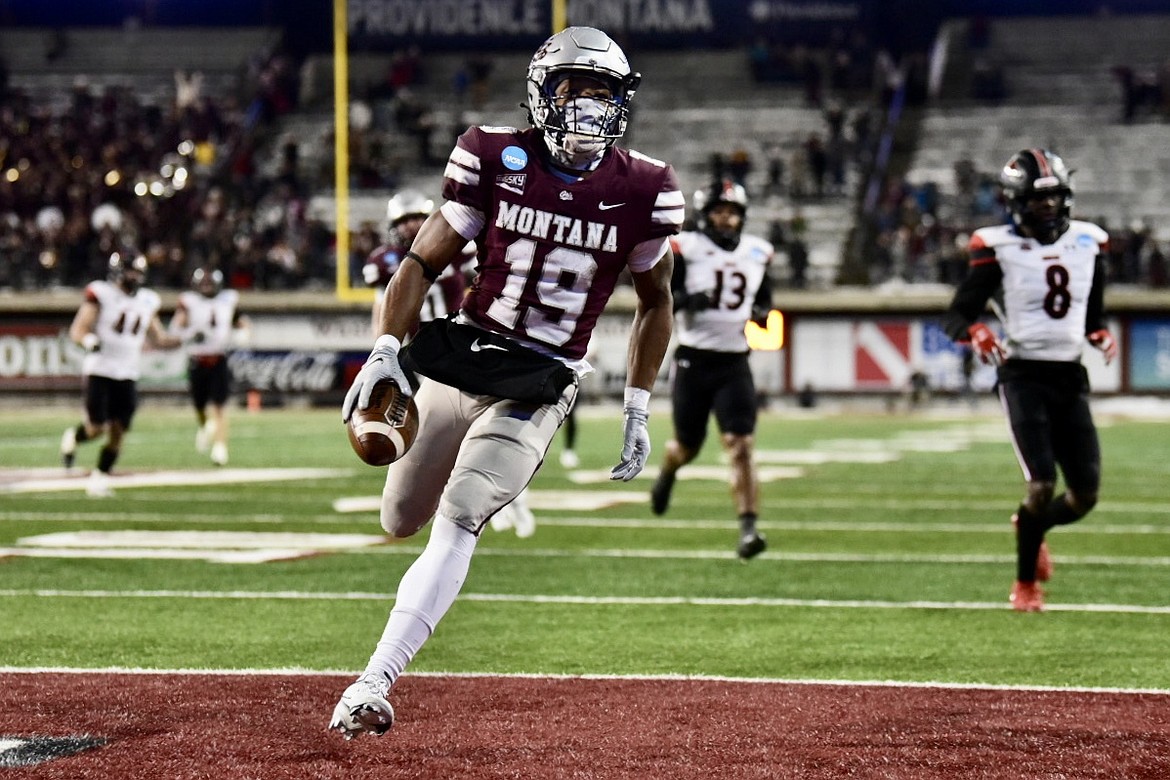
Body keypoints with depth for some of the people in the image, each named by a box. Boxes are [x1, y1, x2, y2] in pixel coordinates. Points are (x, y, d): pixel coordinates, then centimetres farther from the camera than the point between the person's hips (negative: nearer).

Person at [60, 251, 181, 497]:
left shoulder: (147, 301, 10)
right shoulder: (101, 295, -7)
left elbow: (159, 338, 18)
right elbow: (77, 331, -10)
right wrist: (89, 341, -31)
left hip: (127, 375, 5)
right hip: (99, 372, -5)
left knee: (117, 433, 0)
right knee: (96, 429, -9)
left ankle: (99, 477, 14)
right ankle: (73, 437, 24)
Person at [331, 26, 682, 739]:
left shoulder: (642, 191, -5)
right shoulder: (496, 160, -7)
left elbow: (655, 302, 11)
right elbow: (425, 261, -2)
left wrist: (638, 410, 7)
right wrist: (386, 351, -17)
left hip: (542, 386, -2)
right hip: (461, 358, 2)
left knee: (456, 525, -19)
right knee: (402, 519, 14)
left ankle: (374, 683, -21)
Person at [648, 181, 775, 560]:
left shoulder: (756, 252, 7)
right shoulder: (684, 249, -8)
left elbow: (764, 298, 22)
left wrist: (763, 314, 0)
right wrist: (685, 300, -26)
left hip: (734, 364, 2)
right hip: (694, 361, -2)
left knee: (742, 445, -13)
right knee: (687, 447, 12)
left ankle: (748, 529, -18)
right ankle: (667, 472, 49)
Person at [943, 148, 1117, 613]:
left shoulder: (1088, 243, 8)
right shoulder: (999, 248, -6)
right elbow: (956, 316, -5)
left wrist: (1102, 335, -1)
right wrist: (976, 333, -26)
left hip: (1070, 377, 5)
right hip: (1023, 377, -5)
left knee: (1085, 494, 2)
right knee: (1043, 485, -15)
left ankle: (1030, 526, 36)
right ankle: (1025, 585, 6)